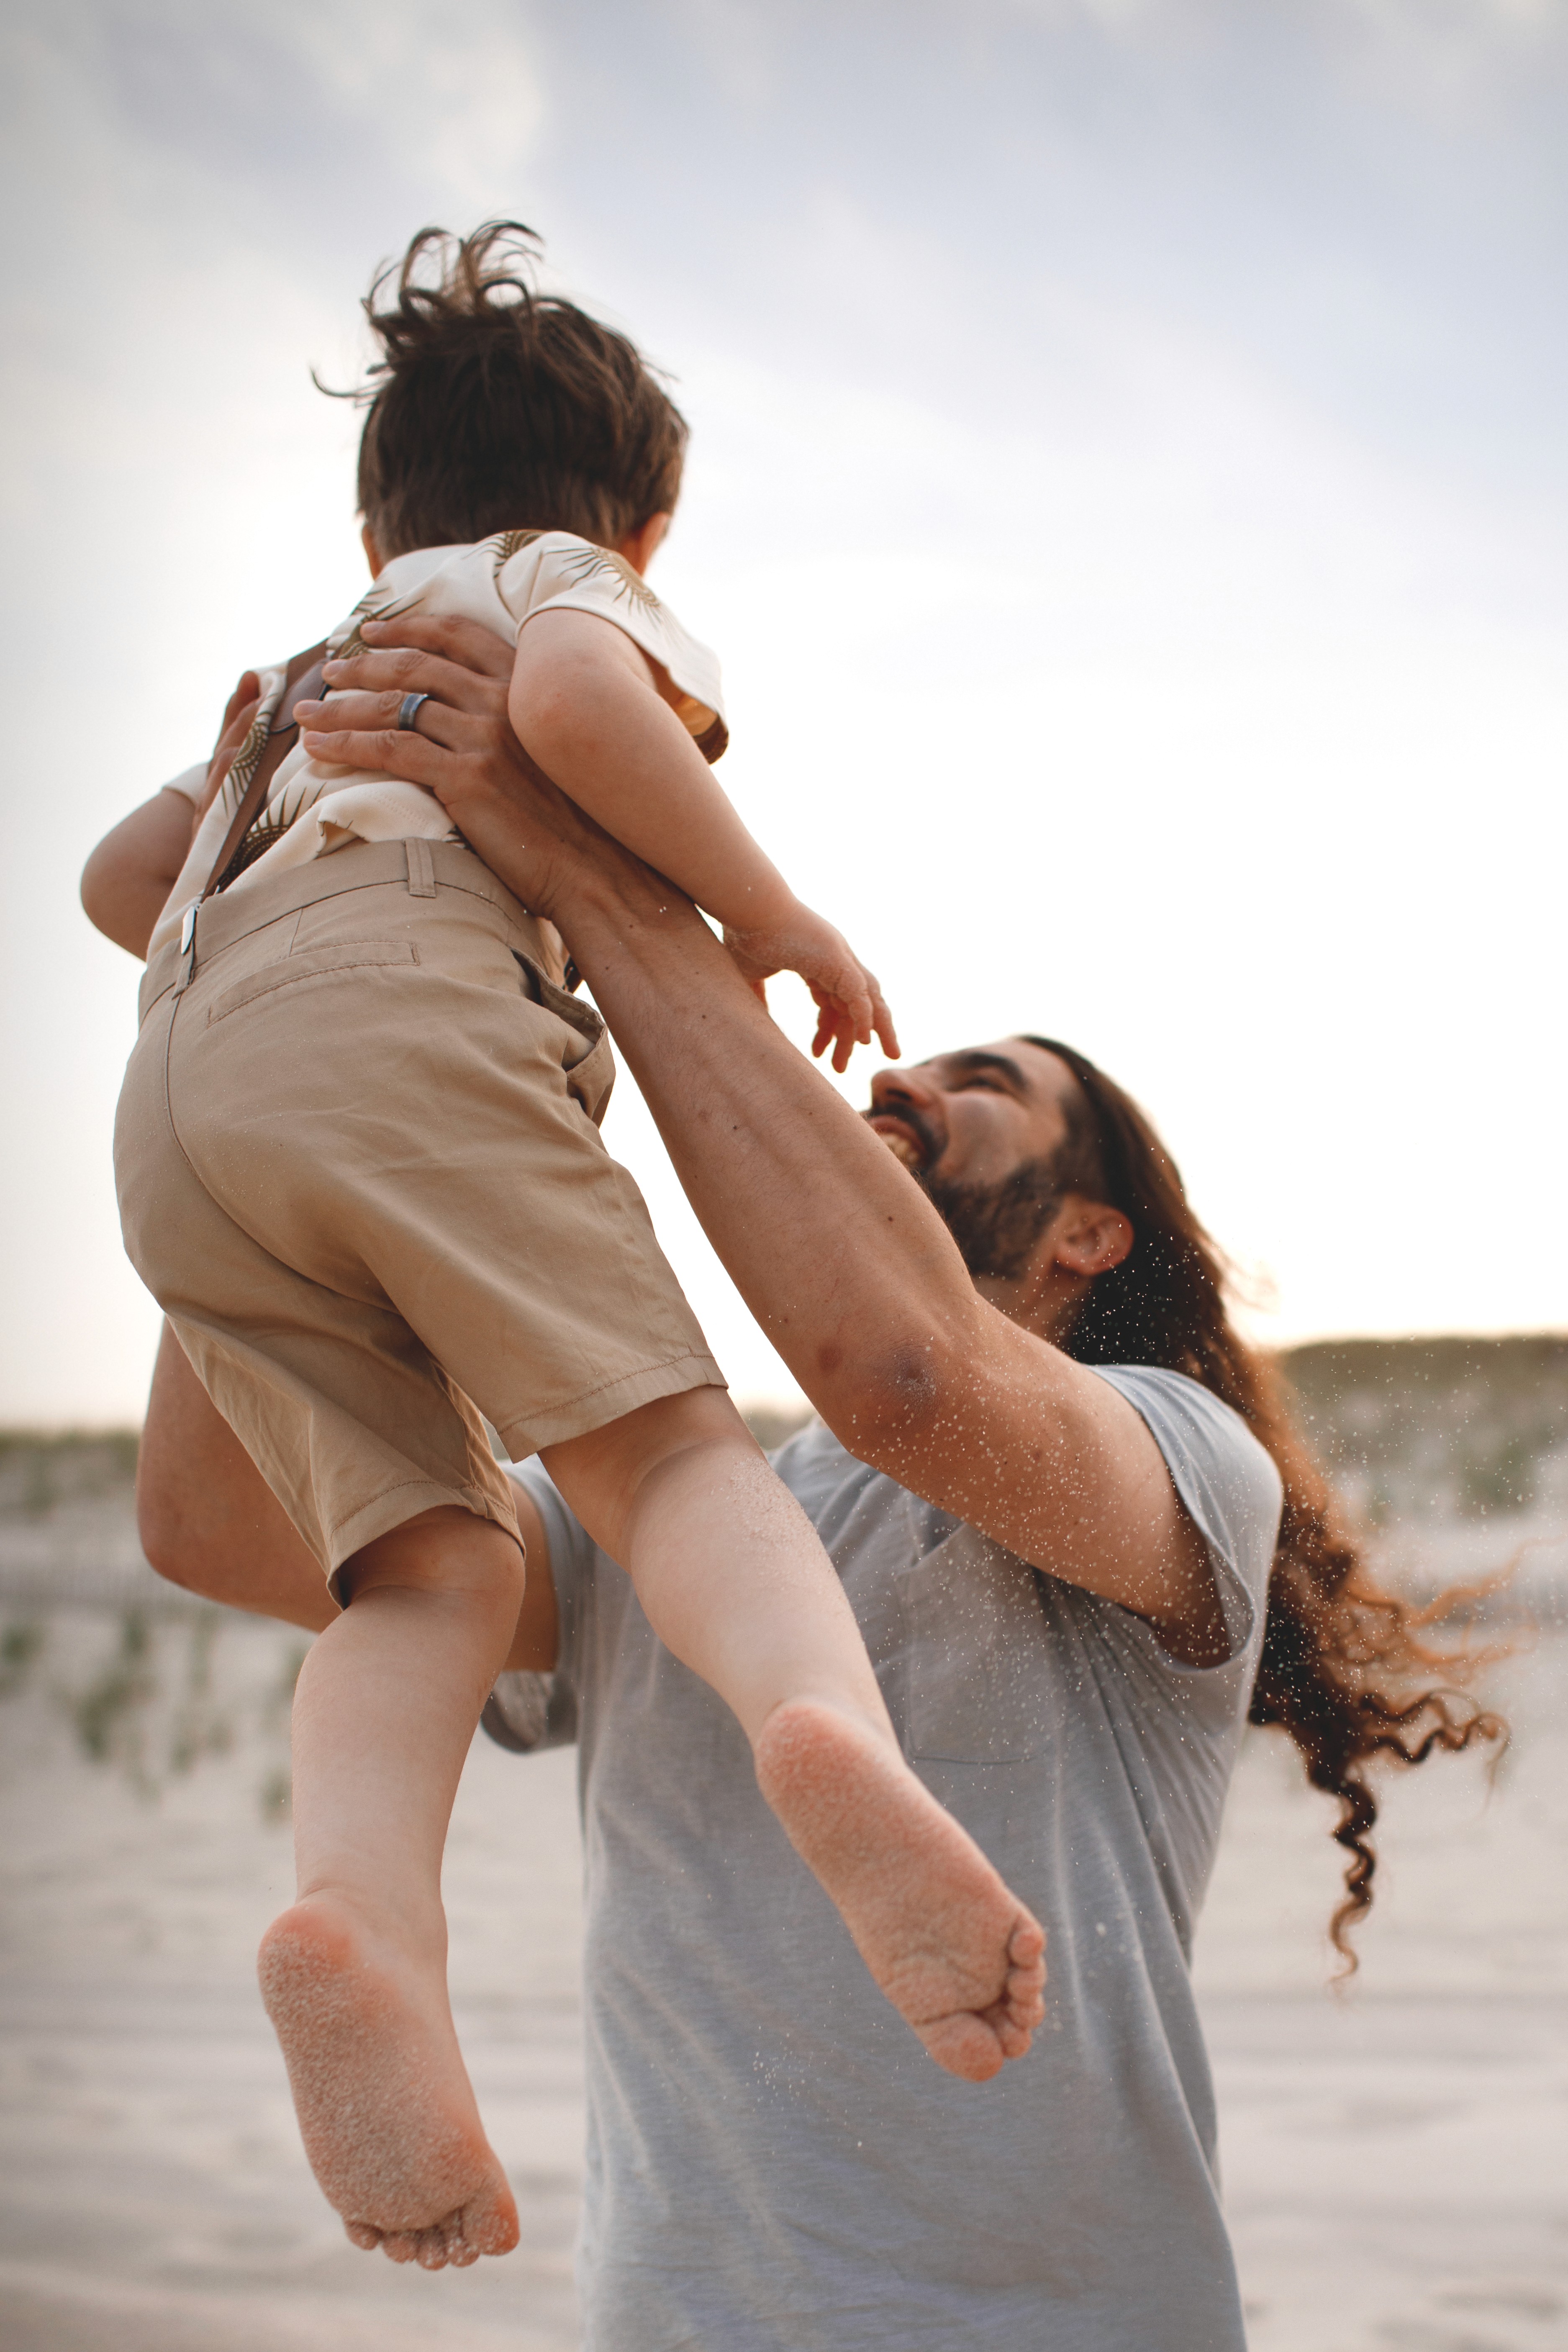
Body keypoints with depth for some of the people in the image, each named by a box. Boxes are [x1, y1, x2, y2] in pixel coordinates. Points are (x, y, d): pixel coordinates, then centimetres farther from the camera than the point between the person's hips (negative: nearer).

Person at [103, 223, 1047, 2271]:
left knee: (434, 1563, -3)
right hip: (392, 994, -5)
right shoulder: (565, 575, 21)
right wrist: (772, 914, 2)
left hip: (170, 1096, 6)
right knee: (664, 1448, -14)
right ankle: (828, 1726, -46)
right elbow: (577, 698, -4)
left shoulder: (314, 661, 43)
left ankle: (360, 1898, -33)